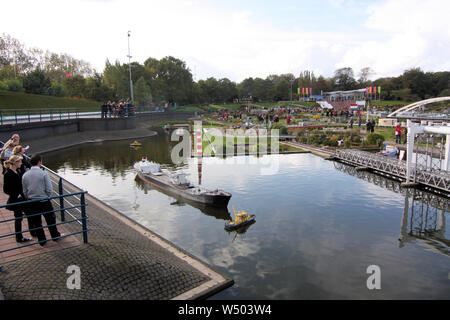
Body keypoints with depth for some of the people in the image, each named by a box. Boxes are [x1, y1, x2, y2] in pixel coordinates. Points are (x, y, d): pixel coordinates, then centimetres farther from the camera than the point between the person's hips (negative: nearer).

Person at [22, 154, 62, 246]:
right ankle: (55, 236, 32)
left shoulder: (25, 175, -3)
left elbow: (24, 192, 3)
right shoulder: (44, 174, -15)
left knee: (36, 223, 16)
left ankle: (42, 240, 26)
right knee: (50, 219, 17)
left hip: (31, 203, 4)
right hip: (44, 202, -3)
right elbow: (49, 190, -16)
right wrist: (46, 197, 4)